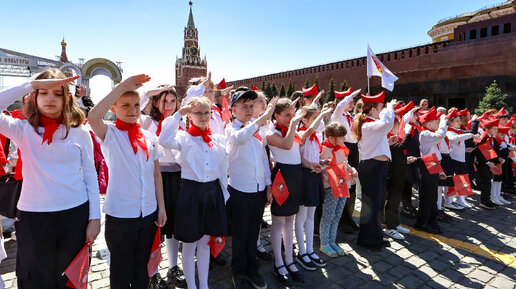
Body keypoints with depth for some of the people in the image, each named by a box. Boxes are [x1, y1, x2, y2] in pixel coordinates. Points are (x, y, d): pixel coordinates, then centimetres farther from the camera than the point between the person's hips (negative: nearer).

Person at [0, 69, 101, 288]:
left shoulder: (80, 133, 0)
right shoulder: (23, 130, 1)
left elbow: (91, 177, 1)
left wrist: (94, 218, -2)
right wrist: (31, 84, -18)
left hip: (75, 215, 0)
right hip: (32, 218, 0)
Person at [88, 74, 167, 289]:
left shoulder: (149, 138, 3)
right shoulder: (110, 134, -8)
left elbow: (156, 174, 7)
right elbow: (93, 116, -31)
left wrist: (161, 207, 5)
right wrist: (122, 86, -26)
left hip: (149, 212, 4)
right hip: (119, 214, -4)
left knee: (141, 265, 21)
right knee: (121, 269, 14)